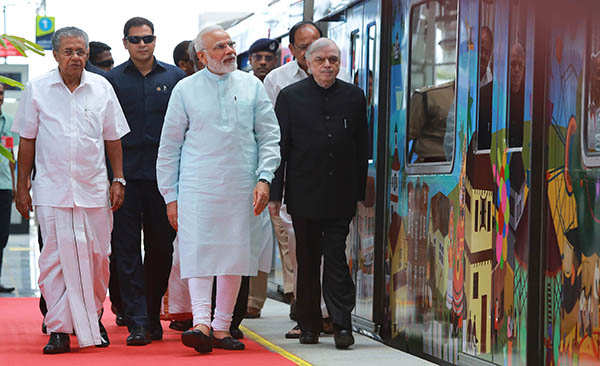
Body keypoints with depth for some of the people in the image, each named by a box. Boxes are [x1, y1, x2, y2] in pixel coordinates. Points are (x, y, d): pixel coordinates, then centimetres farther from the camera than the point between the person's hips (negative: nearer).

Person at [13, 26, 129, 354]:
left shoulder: (102, 88, 6)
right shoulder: (37, 89, 3)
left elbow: (112, 138, 12)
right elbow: (27, 141, 7)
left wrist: (118, 180, 6)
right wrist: (22, 186, 4)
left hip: (94, 190, 1)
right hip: (51, 189, -1)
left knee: (97, 257, 5)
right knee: (55, 258, -5)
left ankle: (93, 319, 24)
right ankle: (59, 329, -1)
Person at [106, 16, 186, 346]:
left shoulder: (175, 77, 9)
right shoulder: (112, 79, 6)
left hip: (163, 175, 1)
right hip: (125, 176, -1)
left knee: (161, 246, 7)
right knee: (128, 249, -3)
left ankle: (152, 315, 20)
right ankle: (137, 322, -3)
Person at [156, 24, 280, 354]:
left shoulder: (252, 86, 9)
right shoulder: (186, 90, 4)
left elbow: (269, 137, 10)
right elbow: (169, 146, 7)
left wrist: (264, 178, -4)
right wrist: (170, 196, 3)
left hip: (241, 187, 2)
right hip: (198, 185, -2)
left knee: (235, 254, 4)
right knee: (199, 251, -12)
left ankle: (221, 326, 11)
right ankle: (200, 323, -17)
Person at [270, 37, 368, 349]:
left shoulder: (354, 97, 7)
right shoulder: (290, 96, 4)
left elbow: (362, 148, 9)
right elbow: (279, 146, 2)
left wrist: (361, 192, 5)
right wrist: (275, 193, -3)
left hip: (341, 194, 0)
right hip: (304, 193, 0)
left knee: (336, 257, -3)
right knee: (307, 260, 7)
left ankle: (342, 323, -1)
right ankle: (309, 324, 15)